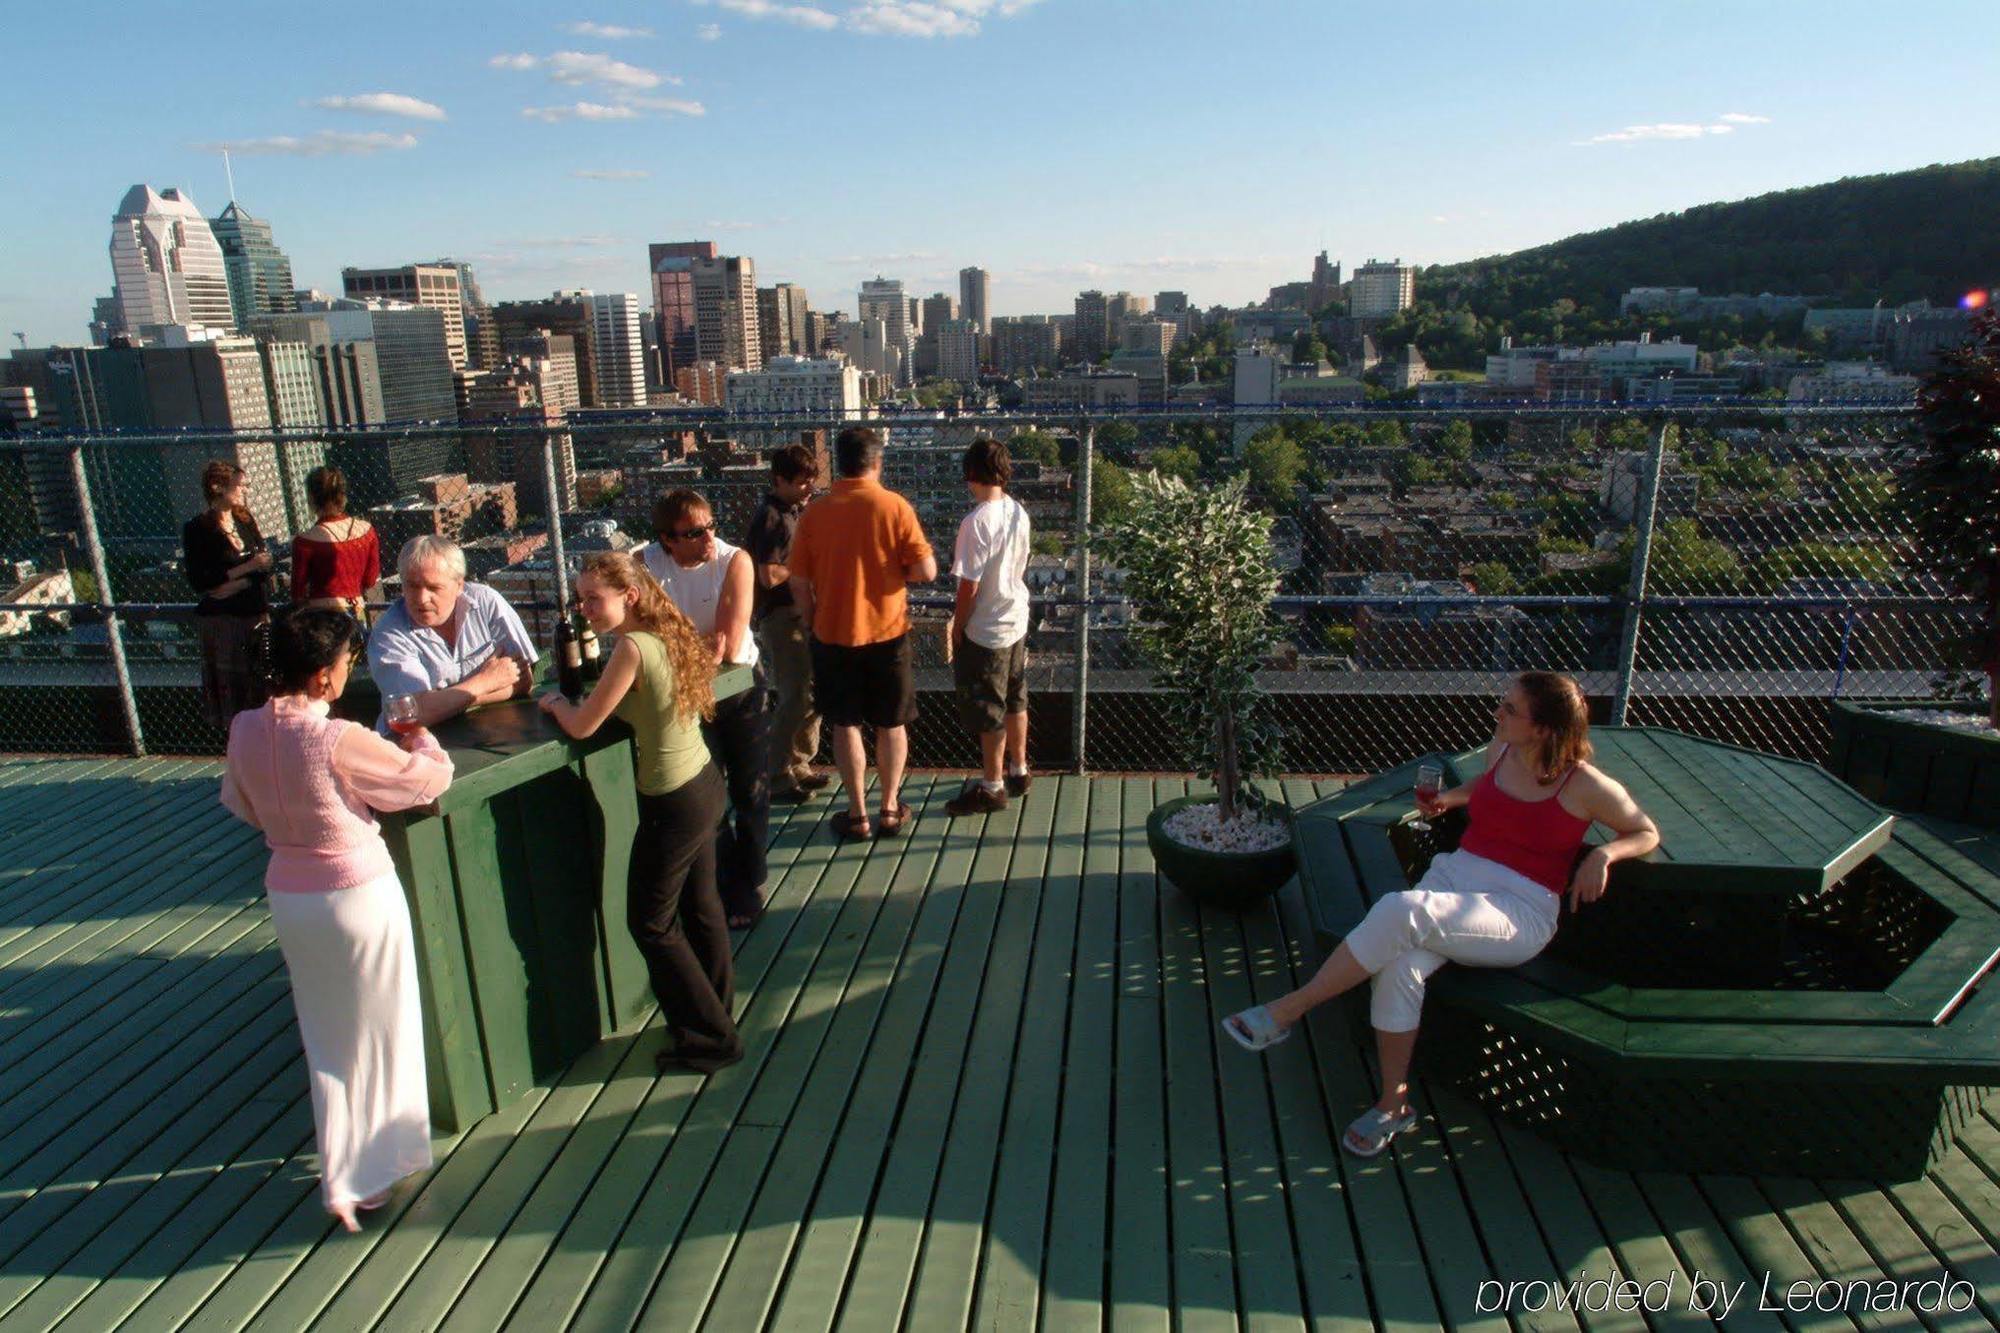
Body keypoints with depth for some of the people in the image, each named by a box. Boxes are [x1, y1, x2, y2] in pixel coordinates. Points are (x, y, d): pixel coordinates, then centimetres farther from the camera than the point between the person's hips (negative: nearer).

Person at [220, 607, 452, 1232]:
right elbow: (432, 779, -13)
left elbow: (242, 805, 10)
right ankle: (378, 1168, 30)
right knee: (377, 1032, 14)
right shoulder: (341, 740, -25)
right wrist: (420, 738, 7)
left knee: (325, 1039, 20)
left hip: (287, 894, 6)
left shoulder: (245, 730, -6)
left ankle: (342, 1178, 31)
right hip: (358, 893, -6)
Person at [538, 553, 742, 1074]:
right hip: (704, 784, 8)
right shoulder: (673, 635, 2)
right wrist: (575, 701, 9)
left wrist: (555, 702, 6)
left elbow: (582, 726, -15)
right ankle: (717, 1013, 39)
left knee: (651, 923, 9)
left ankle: (710, 1038, 19)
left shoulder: (633, 648, -23)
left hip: (672, 805, -8)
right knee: (700, 907, 22)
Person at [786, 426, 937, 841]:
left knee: (845, 725, 12)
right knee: (891, 724, 14)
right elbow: (926, 570, -13)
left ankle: (858, 814, 18)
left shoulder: (814, 514, -5)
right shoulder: (894, 506, -10)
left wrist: (813, 621, 13)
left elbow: (798, 583, -2)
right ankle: (890, 808, 23)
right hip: (887, 633, -1)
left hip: (834, 635, 1)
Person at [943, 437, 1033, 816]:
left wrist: (956, 631, -8)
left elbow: (969, 587, -21)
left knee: (987, 713, 5)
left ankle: (992, 787, 16)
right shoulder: (1019, 512, 1)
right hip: (1016, 621, 8)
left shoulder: (976, 522, -23)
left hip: (985, 630, -8)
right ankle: (1018, 772, 34)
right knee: (1015, 702, 20)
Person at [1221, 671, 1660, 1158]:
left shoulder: (1585, 785, -5)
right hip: (1454, 875, 5)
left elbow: (1647, 833, 10)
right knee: (1399, 966, -30)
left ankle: (1288, 1009, -25)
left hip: (1518, 912, -5)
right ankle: (1394, 1103, -10)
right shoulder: (1500, 750, 11)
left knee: (1403, 910, -36)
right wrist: (1449, 797, 14)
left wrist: (1603, 854, -10)